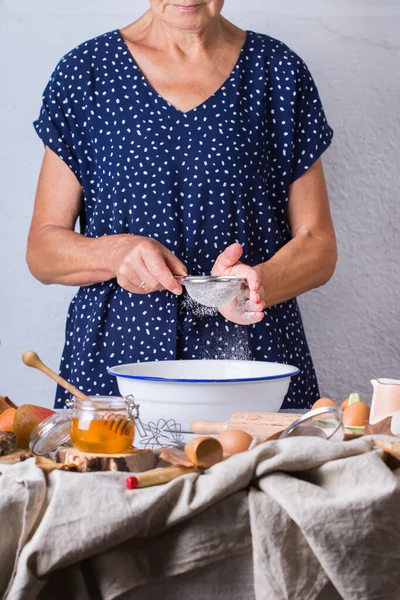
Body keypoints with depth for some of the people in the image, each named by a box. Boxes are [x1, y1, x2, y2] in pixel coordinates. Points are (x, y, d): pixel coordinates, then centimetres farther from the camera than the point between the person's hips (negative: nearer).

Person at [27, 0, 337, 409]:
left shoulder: (279, 72, 7)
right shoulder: (85, 72, 6)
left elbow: (318, 245, 5)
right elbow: (42, 250, 6)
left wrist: (260, 283, -15)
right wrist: (115, 252, -15)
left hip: (254, 358, 0)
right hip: (116, 359, 1)